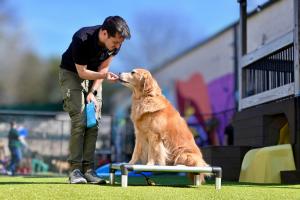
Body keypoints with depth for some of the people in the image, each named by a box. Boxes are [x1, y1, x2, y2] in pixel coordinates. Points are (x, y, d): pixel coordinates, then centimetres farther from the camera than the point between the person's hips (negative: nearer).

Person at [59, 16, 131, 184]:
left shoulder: (115, 43, -17)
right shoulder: (82, 39, -33)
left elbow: (103, 68, -4)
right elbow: (82, 72, -24)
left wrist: (93, 92, -11)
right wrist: (104, 75, -40)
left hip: (94, 76, 5)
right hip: (72, 73, -5)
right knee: (79, 120, -17)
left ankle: (88, 169, -4)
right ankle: (75, 170, -13)